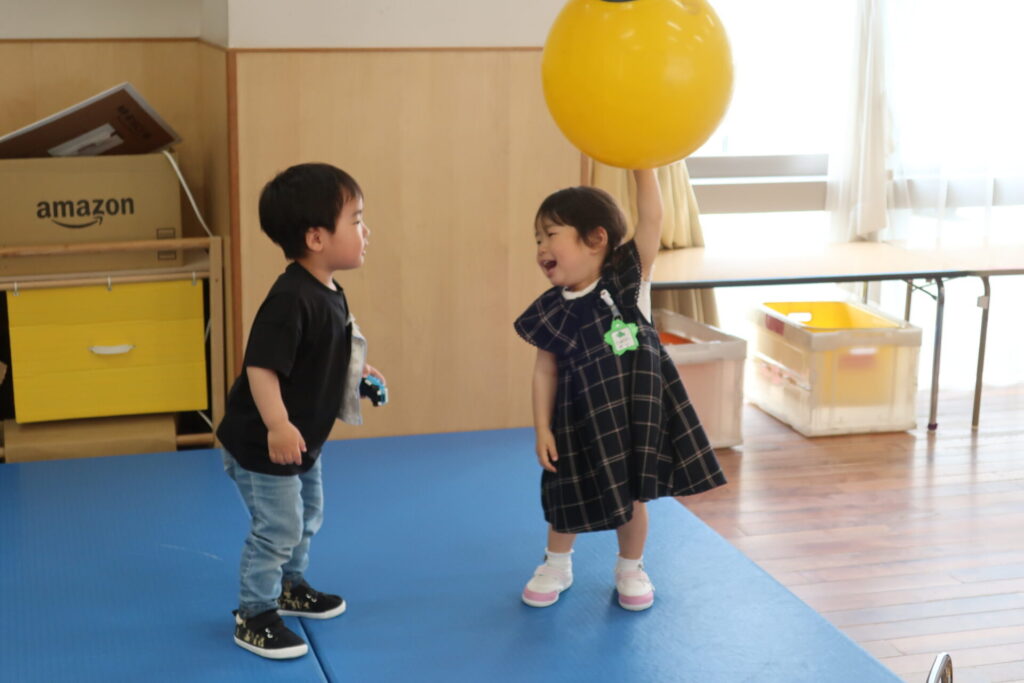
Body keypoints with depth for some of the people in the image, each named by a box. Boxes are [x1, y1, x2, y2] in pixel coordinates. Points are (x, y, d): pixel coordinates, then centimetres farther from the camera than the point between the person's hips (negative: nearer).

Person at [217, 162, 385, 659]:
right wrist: (276, 426, -40)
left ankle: (290, 587, 45)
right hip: (262, 444, -10)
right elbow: (261, 366, -35)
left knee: (306, 516, 25)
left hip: (301, 441, 10)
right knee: (276, 528, 0)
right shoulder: (291, 299, -30)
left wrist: (357, 370, 10)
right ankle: (254, 617, 17)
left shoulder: (329, 293, 1)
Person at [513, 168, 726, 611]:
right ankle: (556, 566, 39)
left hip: (636, 408, -1)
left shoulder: (628, 277, -11)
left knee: (632, 496, 11)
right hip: (582, 418, 1)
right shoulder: (551, 311, -7)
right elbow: (546, 371, -2)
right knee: (568, 500, 11)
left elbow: (651, 219, -21)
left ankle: (630, 569, 36)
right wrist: (542, 428, -5)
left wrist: (641, 164, -27)